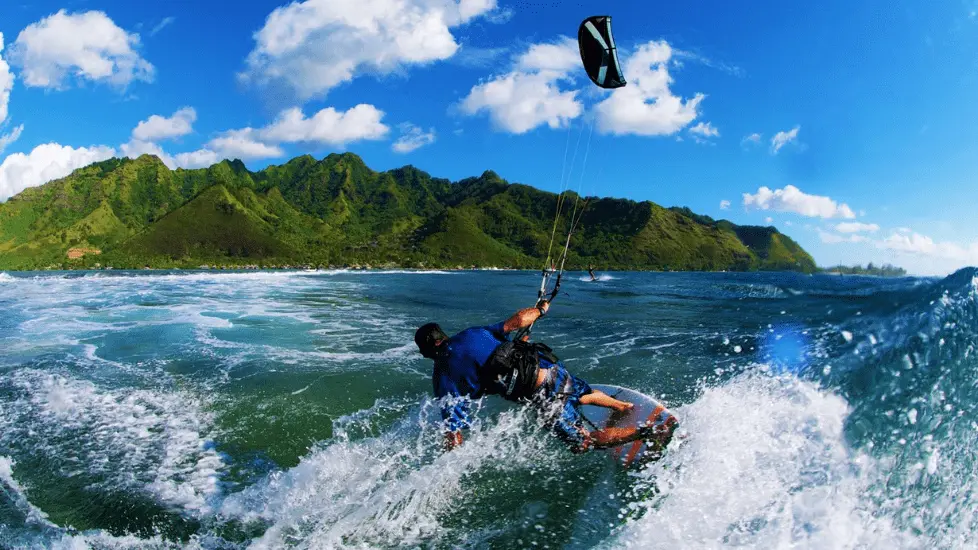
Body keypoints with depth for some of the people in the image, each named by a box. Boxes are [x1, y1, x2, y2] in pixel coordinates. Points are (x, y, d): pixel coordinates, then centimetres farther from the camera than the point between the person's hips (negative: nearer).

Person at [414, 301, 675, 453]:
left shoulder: (443, 377, 1)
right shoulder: (473, 332, 12)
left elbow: (453, 429, -2)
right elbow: (517, 321, 10)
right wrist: (540, 309, 30)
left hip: (543, 394, -6)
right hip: (548, 362, 6)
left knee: (584, 443, 8)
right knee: (582, 394, 37)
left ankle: (648, 432, -3)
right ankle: (628, 408, 51)